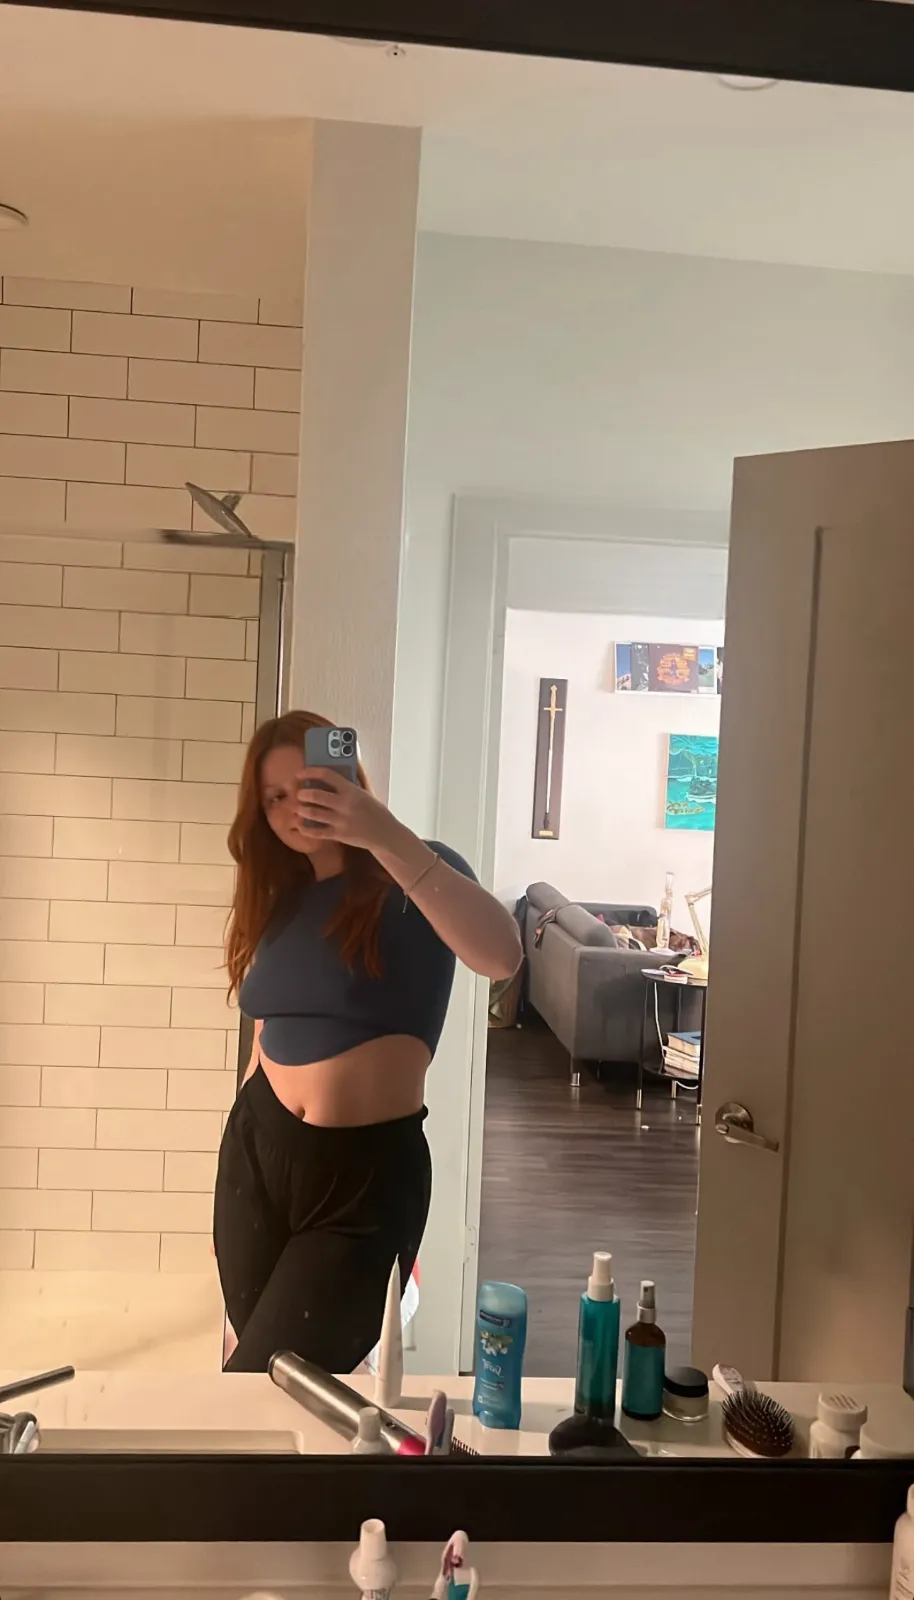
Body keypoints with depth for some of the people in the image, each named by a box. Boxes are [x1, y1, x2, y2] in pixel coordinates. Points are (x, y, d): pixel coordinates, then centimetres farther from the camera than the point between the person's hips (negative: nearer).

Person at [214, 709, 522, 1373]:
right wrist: (232, 1213, 19)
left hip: (367, 1170, -5)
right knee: (256, 1359, 13)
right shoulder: (279, 899, 10)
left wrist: (385, 836, -38)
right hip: (257, 1150, 6)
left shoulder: (412, 878, -9)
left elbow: (501, 955, -31)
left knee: (270, 1380, 0)